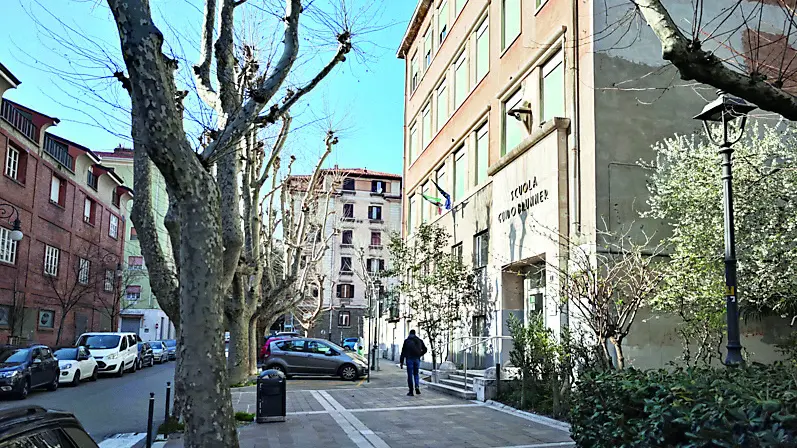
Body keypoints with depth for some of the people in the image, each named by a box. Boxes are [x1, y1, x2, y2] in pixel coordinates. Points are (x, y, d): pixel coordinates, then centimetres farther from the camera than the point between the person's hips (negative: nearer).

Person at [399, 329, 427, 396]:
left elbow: (403, 352, -2)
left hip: (409, 359, -2)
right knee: (416, 374, 16)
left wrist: (401, 362, -1)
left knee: (410, 375, 3)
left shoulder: (406, 341, 1)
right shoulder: (419, 340, 9)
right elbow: (424, 349, 9)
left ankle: (411, 391, 3)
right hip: (417, 359, 2)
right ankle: (417, 386, -7)